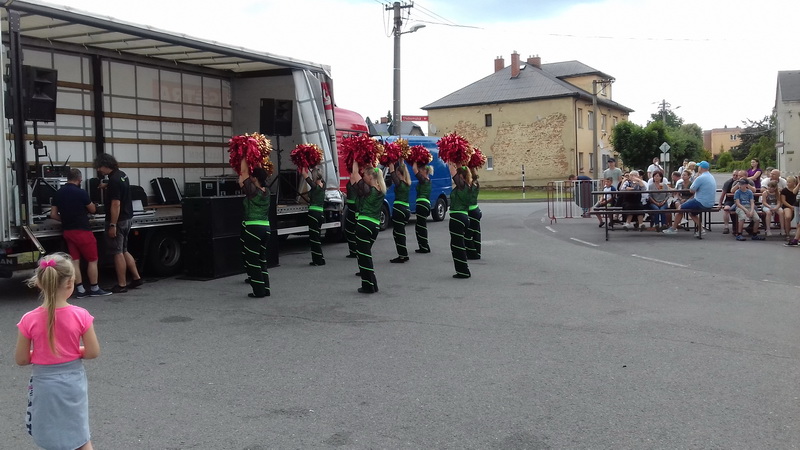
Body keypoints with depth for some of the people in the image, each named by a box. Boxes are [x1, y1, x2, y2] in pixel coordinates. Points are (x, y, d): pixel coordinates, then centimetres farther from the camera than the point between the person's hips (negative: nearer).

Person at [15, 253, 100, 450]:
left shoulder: (29, 320, -16)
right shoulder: (80, 316, -17)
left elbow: (21, 359, -7)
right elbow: (93, 352, -10)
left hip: (44, 383, 0)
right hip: (73, 381, 0)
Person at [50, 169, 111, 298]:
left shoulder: (58, 194, 6)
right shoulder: (80, 193, -14)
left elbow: (53, 215, 8)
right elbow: (93, 210, 0)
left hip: (67, 231, 7)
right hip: (82, 230, -7)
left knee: (75, 261, 7)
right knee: (92, 260, 3)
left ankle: (80, 290, 7)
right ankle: (94, 289, 7)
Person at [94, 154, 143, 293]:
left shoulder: (114, 180, -21)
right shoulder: (122, 175, 8)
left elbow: (116, 204, -24)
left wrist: (112, 225, -23)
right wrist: (107, 185, 30)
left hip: (117, 220, -9)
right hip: (127, 219, 9)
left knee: (118, 253, -1)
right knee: (123, 251, 17)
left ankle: (121, 285, 5)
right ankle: (136, 278, 16)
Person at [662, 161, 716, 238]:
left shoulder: (700, 178, -19)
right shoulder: (711, 177, 12)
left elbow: (691, 190, -11)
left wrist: (694, 179, -3)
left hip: (701, 203, -9)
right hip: (710, 203, 9)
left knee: (680, 208, 3)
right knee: (691, 212, 27)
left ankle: (673, 229, 11)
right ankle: (700, 229, 14)